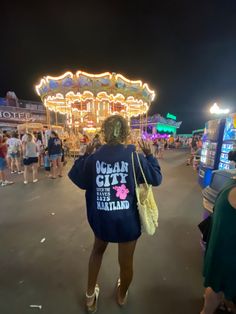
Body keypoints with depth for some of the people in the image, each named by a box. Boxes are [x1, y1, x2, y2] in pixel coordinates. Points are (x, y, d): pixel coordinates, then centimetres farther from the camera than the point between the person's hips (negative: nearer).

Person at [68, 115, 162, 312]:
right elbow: (156, 178, -2)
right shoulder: (134, 157, -14)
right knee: (126, 262, 26)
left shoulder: (94, 157, -12)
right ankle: (122, 296, 56)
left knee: (98, 250, 34)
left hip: (100, 218, 2)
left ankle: (90, 295, 53)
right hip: (127, 219, -1)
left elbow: (76, 178, 4)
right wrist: (149, 154, 7)